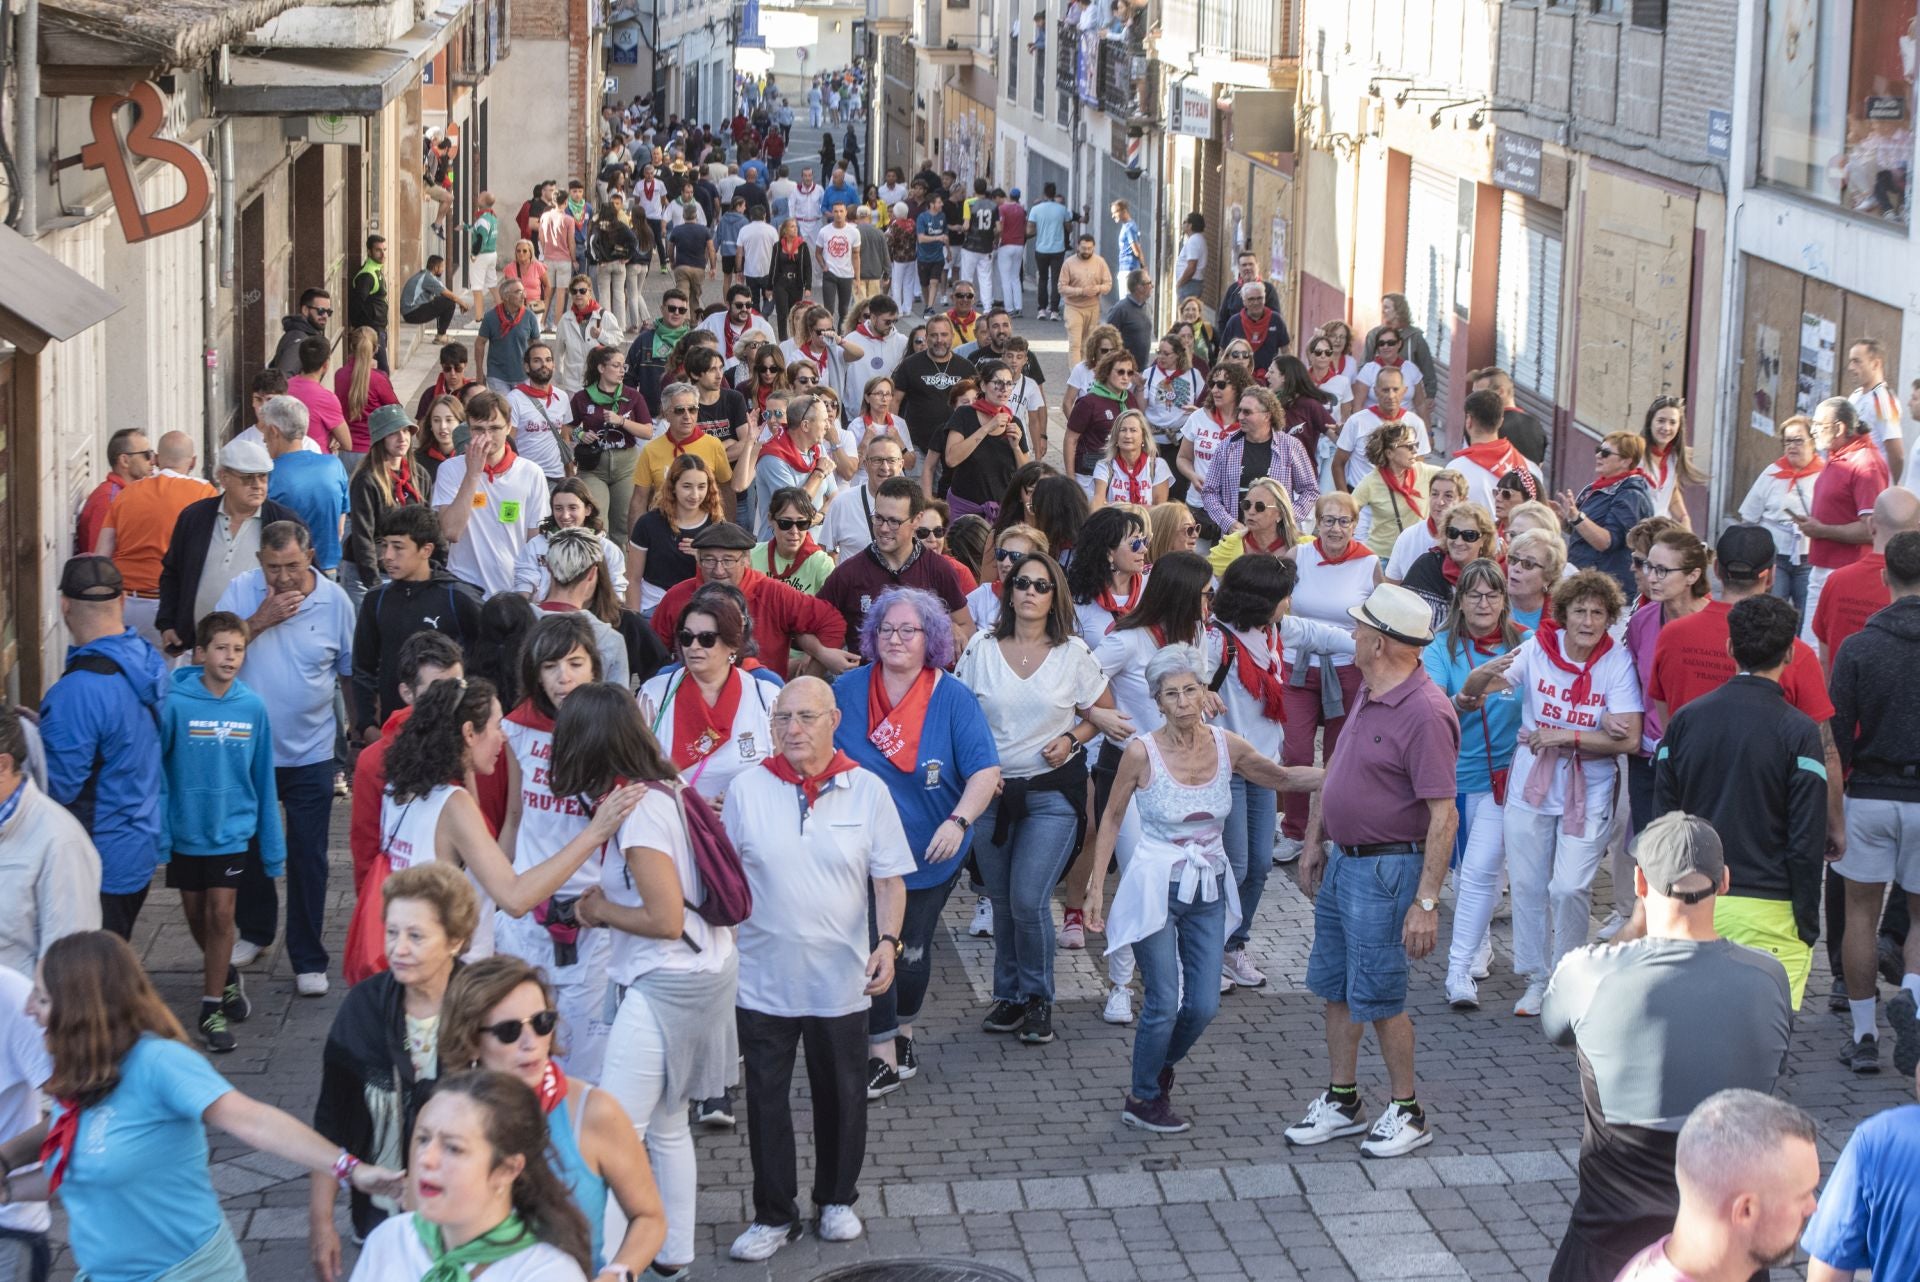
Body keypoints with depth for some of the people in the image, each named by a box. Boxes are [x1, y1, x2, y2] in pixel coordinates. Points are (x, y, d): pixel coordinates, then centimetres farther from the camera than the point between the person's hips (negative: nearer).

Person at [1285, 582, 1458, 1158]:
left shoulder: (1424, 713, -23)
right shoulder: (1368, 693, 6)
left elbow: (1444, 818, -24)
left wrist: (1426, 902, -26)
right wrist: (1314, 841, 20)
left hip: (1388, 869, -9)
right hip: (1343, 859, 9)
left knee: (1377, 995, -1)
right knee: (1335, 985, 15)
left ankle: (1407, 1112, 15)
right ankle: (1342, 1102, 27)